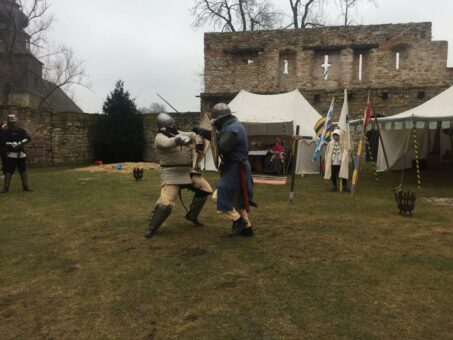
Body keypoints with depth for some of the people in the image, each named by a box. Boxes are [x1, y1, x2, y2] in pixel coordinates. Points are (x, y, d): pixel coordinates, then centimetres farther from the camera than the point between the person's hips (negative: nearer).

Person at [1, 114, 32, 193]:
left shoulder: (21, 131, 9)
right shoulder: (5, 132, 1)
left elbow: (28, 138, -5)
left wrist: (21, 143, -20)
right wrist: (13, 145, -21)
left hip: (21, 155, 3)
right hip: (11, 155, -3)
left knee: (23, 171, 8)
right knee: (8, 172, -4)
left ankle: (25, 186, 16)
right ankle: (6, 187, 3)